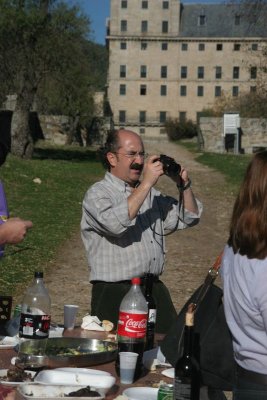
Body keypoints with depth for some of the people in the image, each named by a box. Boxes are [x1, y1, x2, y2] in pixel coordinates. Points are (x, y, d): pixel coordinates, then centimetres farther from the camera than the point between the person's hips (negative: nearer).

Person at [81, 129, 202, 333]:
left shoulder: (150, 193, 18)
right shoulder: (97, 194, -4)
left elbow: (189, 218, 21)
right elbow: (116, 224, -24)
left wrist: (184, 185, 5)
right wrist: (146, 183, -20)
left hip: (155, 290, 6)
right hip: (114, 294, -6)